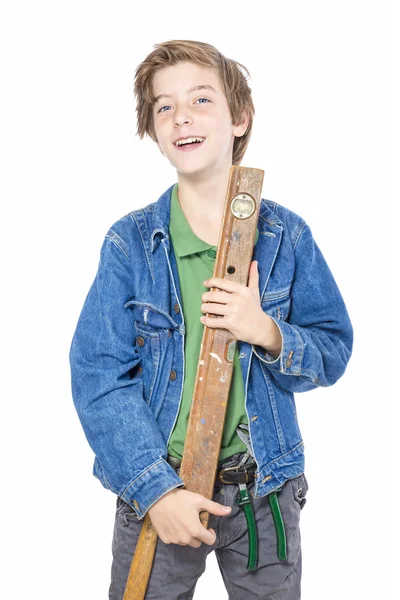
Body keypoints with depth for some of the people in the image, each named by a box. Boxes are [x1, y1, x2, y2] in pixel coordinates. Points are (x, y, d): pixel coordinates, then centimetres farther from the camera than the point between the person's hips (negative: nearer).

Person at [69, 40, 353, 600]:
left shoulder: (287, 236, -4)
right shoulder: (130, 243, -8)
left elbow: (333, 353, 1)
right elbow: (97, 376, -12)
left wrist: (268, 333, -19)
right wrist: (156, 489, -19)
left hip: (265, 488, 2)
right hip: (156, 490, -1)